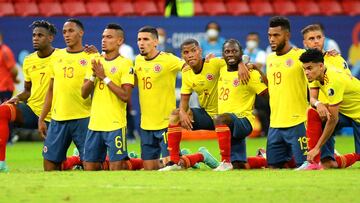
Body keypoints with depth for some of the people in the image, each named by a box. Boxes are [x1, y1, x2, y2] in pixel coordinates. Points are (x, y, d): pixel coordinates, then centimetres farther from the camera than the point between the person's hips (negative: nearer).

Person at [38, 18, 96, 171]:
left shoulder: (91, 57, -2)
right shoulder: (58, 57, 13)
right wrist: (42, 118, 15)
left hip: (83, 118, -5)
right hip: (58, 119, 5)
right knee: (50, 161, 5)